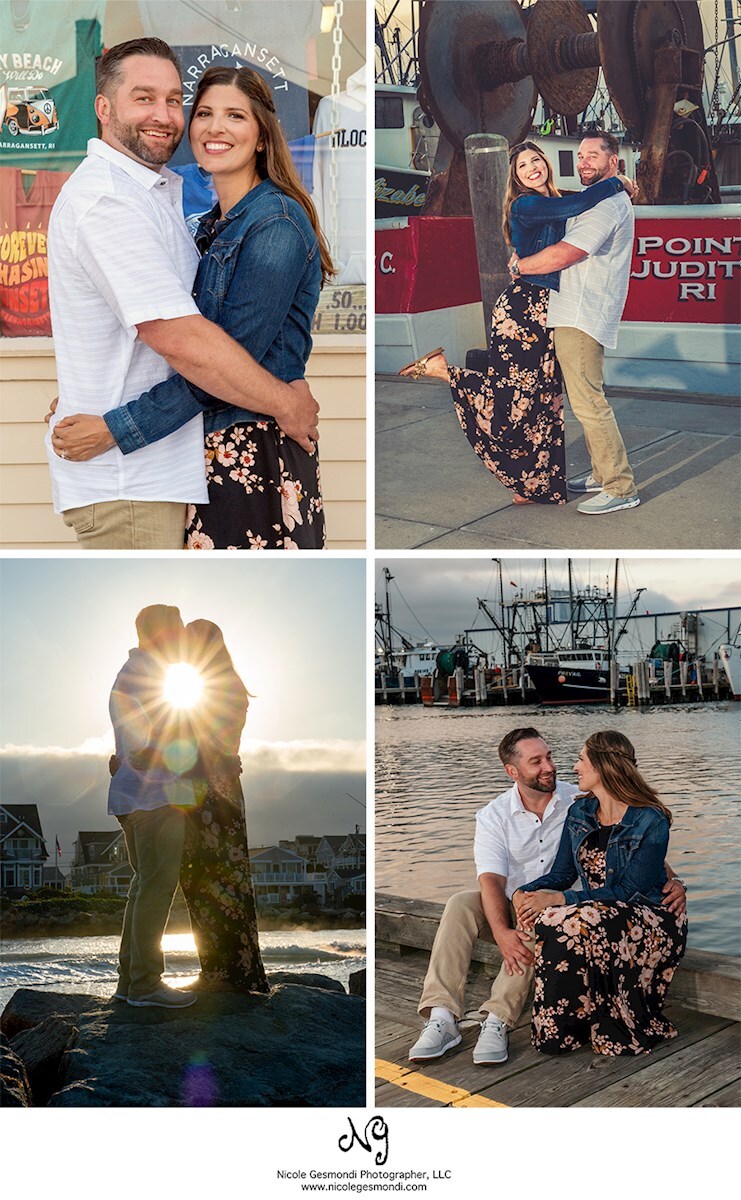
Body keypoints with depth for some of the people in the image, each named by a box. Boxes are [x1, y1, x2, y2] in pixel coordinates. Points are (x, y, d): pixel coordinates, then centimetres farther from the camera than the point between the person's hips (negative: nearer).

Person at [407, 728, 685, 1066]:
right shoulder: (493, 816, -4)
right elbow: (491, 879, -17)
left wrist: (670, 880, -22)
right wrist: (502, 932, -35)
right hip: (507, 910, 1)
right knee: (460, 904, -27)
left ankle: (497, 1020, -37)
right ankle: (442, 1017, -33)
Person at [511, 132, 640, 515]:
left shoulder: (607, 204, -14)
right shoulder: (601, 198, 22)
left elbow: (563, 256, -20)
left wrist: (519, 265, -6)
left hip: (581, 316, -11)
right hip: (573, 314, 11)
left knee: (588, 401, -12)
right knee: (585, 399, 15)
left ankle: (620, 488, -9)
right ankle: (603, 474, 23)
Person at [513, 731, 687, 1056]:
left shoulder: (651, 821, -14)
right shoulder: (579, 812, 7)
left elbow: (628, 891, -19)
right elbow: (561, 873, 9)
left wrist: (559, 899, -25)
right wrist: (524, 893, -13)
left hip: (647, 921, -6)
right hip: (596, 913, 6)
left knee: (565, 923, -34)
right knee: (548, 920, -28)